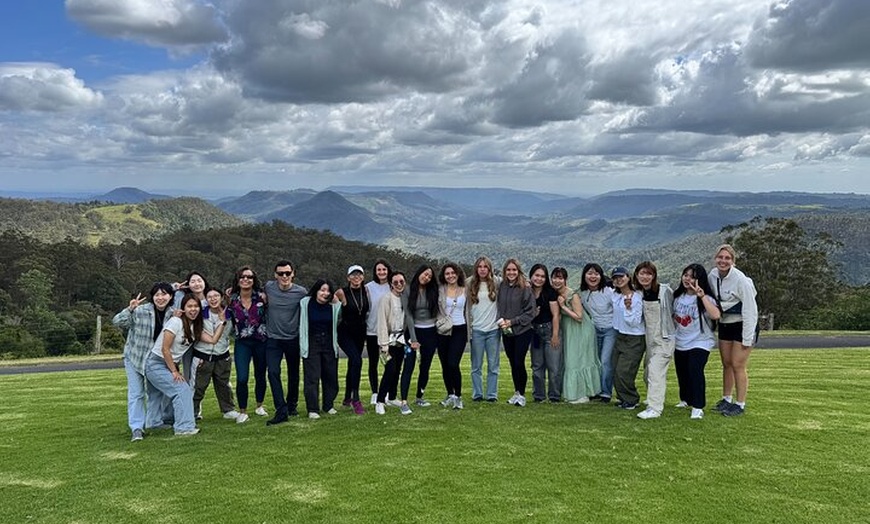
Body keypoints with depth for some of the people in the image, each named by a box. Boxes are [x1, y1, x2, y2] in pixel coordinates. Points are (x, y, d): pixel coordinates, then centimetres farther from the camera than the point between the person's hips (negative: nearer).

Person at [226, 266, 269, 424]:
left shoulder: (261, 296, -6)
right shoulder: (232, 299, -1)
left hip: (261, 341, 0)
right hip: (242, 343, 0)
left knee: (260, 376, 13)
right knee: (242, 378, -11)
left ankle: (259, 406, 35)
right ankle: (242, 412, 6)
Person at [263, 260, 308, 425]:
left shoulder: (301, 292, -12)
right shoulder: (269, 287, -6)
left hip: (293, 339, 0)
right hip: (273, 338, 0)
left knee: (293, 374, 13)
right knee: (273, 372, -13)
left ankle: (291, 405, 34)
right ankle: (281, 412, -10)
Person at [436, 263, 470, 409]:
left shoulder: (465, 291, 6)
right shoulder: (440, 290, 2)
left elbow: (467, 311, 10)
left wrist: (468, 332, 8)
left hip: (459, 330, -1)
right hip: (442, 331, 1)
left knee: (453, 364, -13)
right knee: (445, 365, 8)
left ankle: (458, 396, 1)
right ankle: (450, 395, 25)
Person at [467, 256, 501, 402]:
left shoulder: (497, 282, 1)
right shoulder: (470, 284, 4)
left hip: (493, 329, 0)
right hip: (476, 329, 0)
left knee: (493, 365, 5)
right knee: (476, 365, 5)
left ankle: (492, 394, 13)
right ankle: (477, 394, 13)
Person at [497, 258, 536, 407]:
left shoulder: (525, 288, -10)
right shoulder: (501, 286, 3)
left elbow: (530, 312, -10)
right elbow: (498, 306, 14)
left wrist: (512, 321, -14)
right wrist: (500, 320, -3)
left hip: (522, 331, -4)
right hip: (506, 332, 4)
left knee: (519, 363, -7)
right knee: (512, 363, 12)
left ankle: (521, 394, 8)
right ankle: (516, 393, 25)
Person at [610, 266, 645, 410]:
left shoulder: (636, 297, -16)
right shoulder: (615, 295, 4)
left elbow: (635, 322, -19)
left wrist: (628, 308, -31)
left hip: (634, 340, -7)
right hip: (620, 337, 7)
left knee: (623, 371, -9)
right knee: (616, 370, 7)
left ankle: (631, 400, 9)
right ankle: (623, 398, 21)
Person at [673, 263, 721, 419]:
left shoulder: (705, 298, -14)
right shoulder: (678, 296, 3)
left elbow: (715, 315, -34)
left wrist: (702, 296, -37)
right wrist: (672, 333, 12)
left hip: (700, 343, -6)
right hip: (680, 342, 6)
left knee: (695, 371, -21)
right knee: (682, 373, 15)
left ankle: (698, 407, -12)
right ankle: (685, 399, 37)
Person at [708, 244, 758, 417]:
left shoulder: (740, 280, -22)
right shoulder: (712, 276, -5)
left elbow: (750, 310, -19)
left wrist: (747, 338, -17)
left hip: (742, 325, -6)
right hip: (724, 324, 6)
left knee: (737, 365, -4)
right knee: (726, 364, 13)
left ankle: (740, 404, 8)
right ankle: (726, 400, 26)